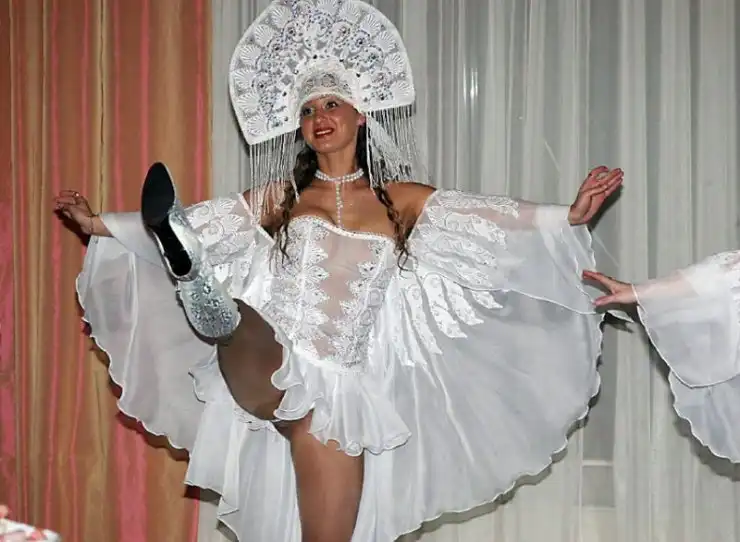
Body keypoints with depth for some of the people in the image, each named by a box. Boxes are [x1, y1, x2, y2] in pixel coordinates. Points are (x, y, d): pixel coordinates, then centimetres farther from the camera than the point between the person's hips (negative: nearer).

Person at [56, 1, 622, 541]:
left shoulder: (400, 200, 11)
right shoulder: (279, 198, 14)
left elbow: (498, 220, 3)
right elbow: (195, 223, 14)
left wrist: (571, 215, -8)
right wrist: (98, 224, 11)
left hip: (342, 388, 0)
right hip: (273, 374, 0)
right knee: (244, 328, -37)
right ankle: (211, 307, -70)